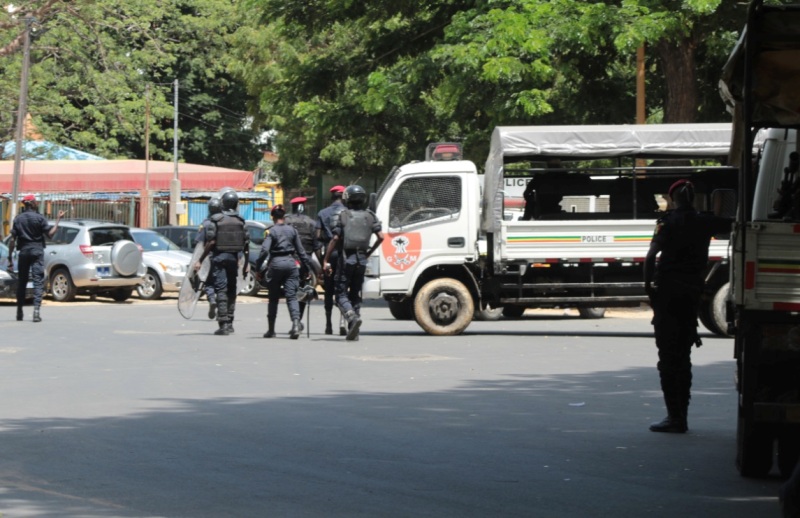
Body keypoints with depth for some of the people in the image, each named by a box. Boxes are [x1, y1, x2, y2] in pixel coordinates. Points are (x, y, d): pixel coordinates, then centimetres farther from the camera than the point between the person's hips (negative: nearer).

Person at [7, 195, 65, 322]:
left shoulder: (18, 219, 5)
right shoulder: (40, 218, -5)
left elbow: (12, 240, 1)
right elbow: (50, 234, -8)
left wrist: (10, 257, 4)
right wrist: (58, 220, 1)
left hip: (23, 251, 3)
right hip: (37, 251, -3)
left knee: (21, 281, 14)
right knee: (38, 280, -5)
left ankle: (19, 311, 20)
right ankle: (36, 309, -19)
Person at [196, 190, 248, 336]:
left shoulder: (216, 220, -9)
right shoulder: (240, 221, 3)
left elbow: (211, 242, -14)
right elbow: (246, 245, 3)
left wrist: (200, 260, -8)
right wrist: (246, 264, 13)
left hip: (219, 257, -4)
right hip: (233, 258, 4)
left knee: (221, 291, -4)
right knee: (231, 291, 15)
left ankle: (223, 324, -9)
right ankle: (229, 323, 20)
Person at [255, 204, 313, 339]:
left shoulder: (271, 232, -4)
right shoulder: (292, 230, 6)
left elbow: (265, 250, -15)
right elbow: (300, 251, 8)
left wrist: (259, 267, -8)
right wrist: (307, 267, 14)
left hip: (275, 264, -2)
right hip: (290, 263, 2)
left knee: (273, 298, 11)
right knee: (291, 296, -4)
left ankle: (271, 329, 18)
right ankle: (296, 323, -27)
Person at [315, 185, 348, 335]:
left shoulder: (322, 214, 6)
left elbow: (318, 236, 1)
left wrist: (320, 258, 5)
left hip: (328, 253, 1)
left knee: (329, 290, 10)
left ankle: (328, 324, 13)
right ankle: (342, 321, -13)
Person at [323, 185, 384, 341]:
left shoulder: (344, 215, -3)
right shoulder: (370, 216, 7)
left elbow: (335, 239, -7)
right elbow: (380, 237, 0)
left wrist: (326, 260, -3)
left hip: (346, 259, -4)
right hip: (361, 259, 4)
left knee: (341, 294, -1)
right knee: (355, 294, 13)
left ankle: (353, 317, -27)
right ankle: (353, 331, 9)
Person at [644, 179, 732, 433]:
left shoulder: (668, 221, -7)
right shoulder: (705, 222, 6)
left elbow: (651, 255, -16)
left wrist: (648, 284, -8)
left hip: (667, 290, -5)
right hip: (693, 292, 5)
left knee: (668, 355, -2)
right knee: (683, 355, 15)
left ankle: (674, 416, -7)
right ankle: (681, 416, 17)